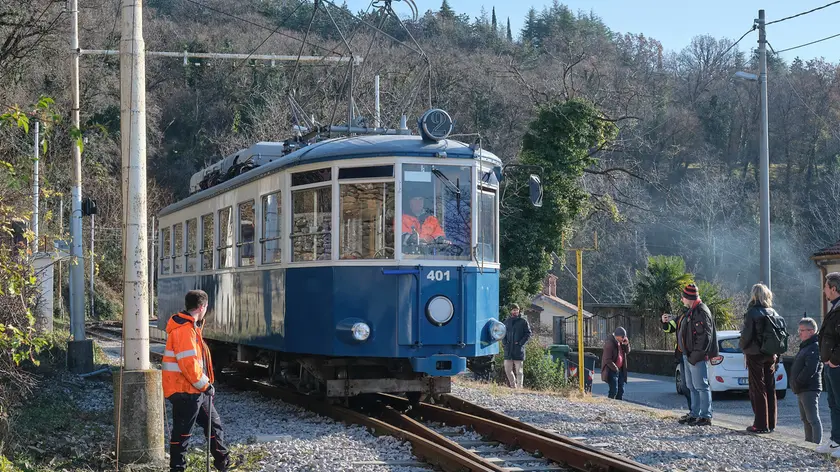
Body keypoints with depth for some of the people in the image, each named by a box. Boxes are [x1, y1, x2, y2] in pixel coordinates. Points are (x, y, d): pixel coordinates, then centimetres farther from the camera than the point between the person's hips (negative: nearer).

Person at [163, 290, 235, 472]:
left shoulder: (190, 327, 15)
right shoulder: (184, 330, -20)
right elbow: (188, 363, -24)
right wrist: (205, 385, -16)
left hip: (195, 390, 11)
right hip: (185, 391, -11)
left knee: (214, 424, 16)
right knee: (182, 432, -1)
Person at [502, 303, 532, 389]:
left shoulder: (523, 321, 0)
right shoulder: (507, 321, 13)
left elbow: (528, 334, -1)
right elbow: (503, 333, 20)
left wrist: (521, 342, -12)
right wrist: (504, 342, 3)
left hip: (518, 349, -4)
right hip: (508, 349, 4)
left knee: (518, 370, -1)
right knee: (507, 369, 5)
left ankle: (519, 386, 3)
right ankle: (513, 385, 18)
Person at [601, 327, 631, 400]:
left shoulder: (621, 342, 6)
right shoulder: (610, 343, -19)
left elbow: (627, 352, 16)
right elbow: (608, 360, -20)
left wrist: (626, 344, -4)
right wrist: (615, 369, -13)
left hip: (620, 369, 8)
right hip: (611, 370, -8)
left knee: (621, 390, 8)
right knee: (614, 390, -13)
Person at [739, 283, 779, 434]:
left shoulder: (752, 313, -13)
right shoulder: (773, 313, 6)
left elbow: (747, 335, -16)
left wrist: (743, 346, 4)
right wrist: (776, 355, 15)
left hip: (756, 354, -6)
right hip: (771, 356, 6)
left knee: (758, 390, -2)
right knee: (770, 389, 11)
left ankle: (761, 424, -2)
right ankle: (771, 423, 17)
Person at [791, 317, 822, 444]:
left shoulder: (815, 348, -13)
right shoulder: (805, 347, 19)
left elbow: (810, 369, -23)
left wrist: (797, 383, -17)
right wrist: (795, 385, 14)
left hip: (810, 390, -11)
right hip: (802, 390, 11)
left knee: (813, 419, -10)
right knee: (805, 419, 15)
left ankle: (816, 444, -11)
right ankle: (808, 442, 22)